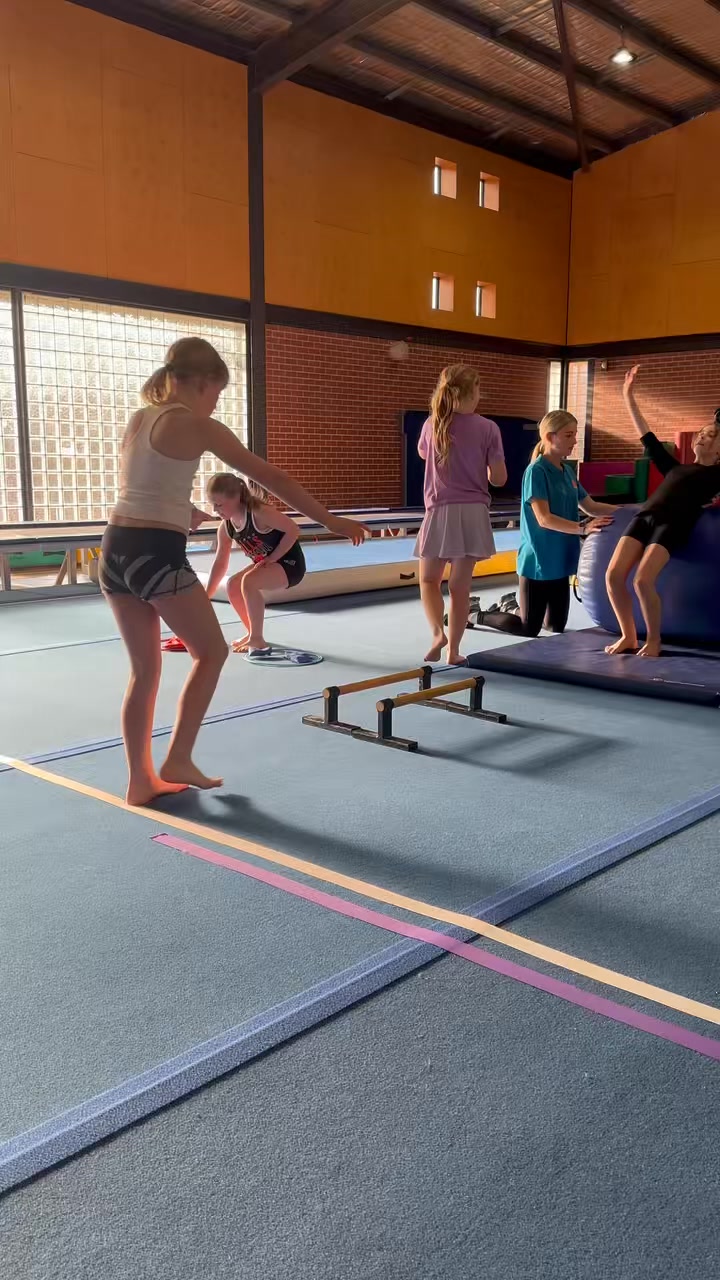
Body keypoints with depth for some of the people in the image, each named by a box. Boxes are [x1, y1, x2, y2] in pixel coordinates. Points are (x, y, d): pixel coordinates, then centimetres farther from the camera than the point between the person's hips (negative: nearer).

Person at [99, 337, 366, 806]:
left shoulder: (138, 419, 16)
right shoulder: (196, 426, -6)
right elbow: (271, 477, -6)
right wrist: (331, 521, -1)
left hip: (116, 548, 8)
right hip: (156, 553, -7)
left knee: (144, 669, 15)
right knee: (212, 651, 12)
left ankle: (141, 780, 21)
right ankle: (178, 760, 14)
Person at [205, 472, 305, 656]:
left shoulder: (259, 512, -26)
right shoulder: (225, 528, -2)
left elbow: (293, 530, -24)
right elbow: (220, 563, 6)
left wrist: (272, 558, -21)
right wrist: (206, 597, 6)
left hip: (289, 564, -9)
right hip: (267, 565, 9)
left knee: (249, 581, -29)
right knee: (233, 586, 2)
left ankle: (258, 640, -20)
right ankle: (253, 633, 17)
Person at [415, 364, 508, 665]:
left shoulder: (433, 424, -1)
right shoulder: (488, 428, -5)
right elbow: (500, 478, -3)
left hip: (441, 512, 0)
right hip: (474, 513, 0)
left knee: (429, 579, 15)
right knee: (460, 585, 8)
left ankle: (437, 632, -8)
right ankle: (454, 650, 12)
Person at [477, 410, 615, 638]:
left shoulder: (568, 470, 9)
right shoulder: (536, 471, -16)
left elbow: (590, 507, 15)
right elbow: (544, 519, -23)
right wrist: (583, 528, -32)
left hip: (559, 561, 8)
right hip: (537, 561, -8)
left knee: (557, 626, 15)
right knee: (529, 629, 0)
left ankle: (511, 606, 36)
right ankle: (476, 615, 19)